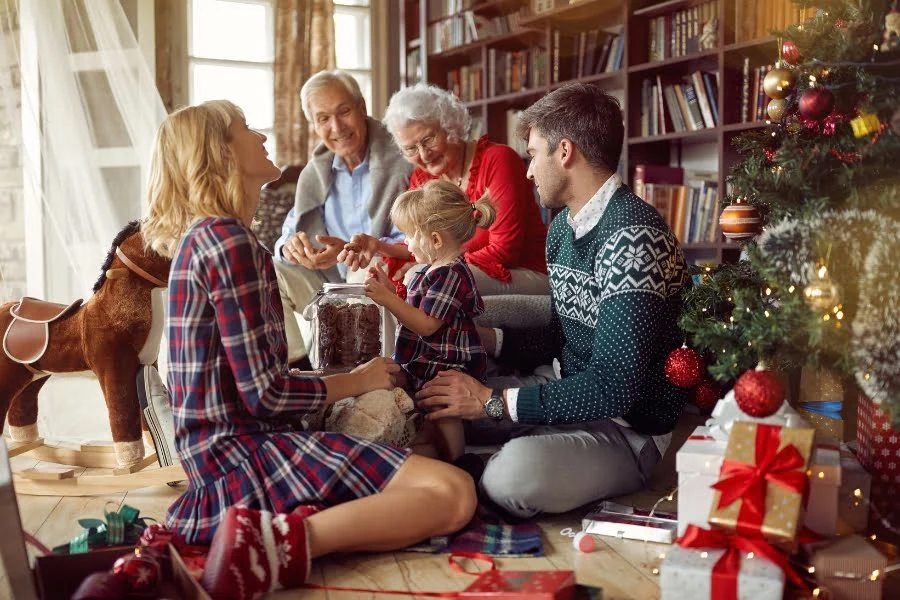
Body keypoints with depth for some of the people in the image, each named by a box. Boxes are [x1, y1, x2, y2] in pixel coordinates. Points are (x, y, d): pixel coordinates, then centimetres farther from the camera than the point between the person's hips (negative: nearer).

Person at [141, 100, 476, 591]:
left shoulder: (201, 236, 16)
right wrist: (359, 380, -1)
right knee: (454, 494, -18)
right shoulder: (228, 239, -14)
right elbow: (264, 394, -16)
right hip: (245, 452, -10)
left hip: (223, 452, 10)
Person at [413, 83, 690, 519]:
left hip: (627, 427, -8)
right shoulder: (563, 225, 7)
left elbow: (614, 387, -29)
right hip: (569, 397, 8)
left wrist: (492, 401, -24)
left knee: (516, 473, -33)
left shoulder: (632, 237, -24)